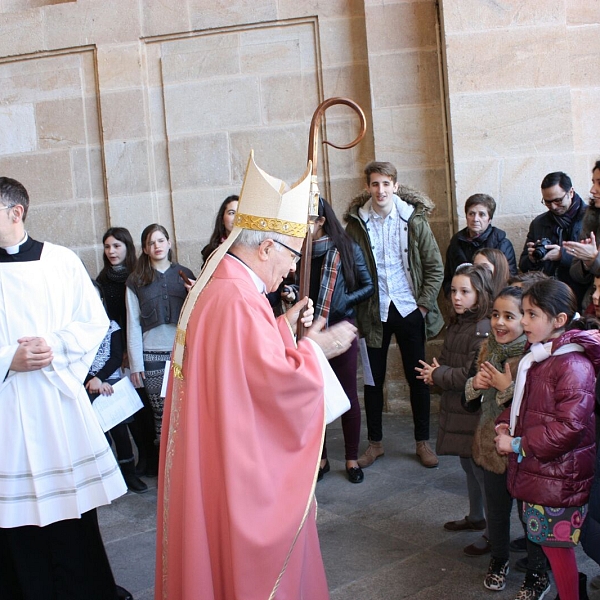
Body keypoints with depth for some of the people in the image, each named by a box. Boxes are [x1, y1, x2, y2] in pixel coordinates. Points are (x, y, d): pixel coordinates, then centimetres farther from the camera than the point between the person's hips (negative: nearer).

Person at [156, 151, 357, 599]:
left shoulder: (215, 286, 7)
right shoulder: (239, 300, -25)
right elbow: (280, 381, -26)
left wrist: (286, 325, 7)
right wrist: (317, 348, -11)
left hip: (216, 457, 10)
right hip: (244, 464, -10)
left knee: (220, 555, 22)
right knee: (252, 560, 8)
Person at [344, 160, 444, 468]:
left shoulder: (414, 220, -2)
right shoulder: (356, 223, -2)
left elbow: (435, 266, 2)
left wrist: (424, 304, -5)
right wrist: (357, 310, -5)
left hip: (409, 310, 0)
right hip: (373, 312, 0)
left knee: (418, 377, 9)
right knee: (373, 379, 7)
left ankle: (423, 442, 23)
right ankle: (375, 442, 23)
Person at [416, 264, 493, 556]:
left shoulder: (484, 330, -21)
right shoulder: (456, 324, 7)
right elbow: (446, 360, 16)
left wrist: (437, 375, -12)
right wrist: (435, 373, -5)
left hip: (475, 414, -9)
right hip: (457, 411, 9)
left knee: (482, 471, 3)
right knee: (468, 466, 22)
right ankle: (476, 517, 39)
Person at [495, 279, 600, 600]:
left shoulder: (573, 365, -21)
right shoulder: (536, 357, 8)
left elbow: (568, 426, -25)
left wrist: (518, 445, -19)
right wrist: (506, 423, 2)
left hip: (558, 477, -8)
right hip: (534, 471, 8)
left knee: (556, 544, 4)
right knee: (540, 538, 20)